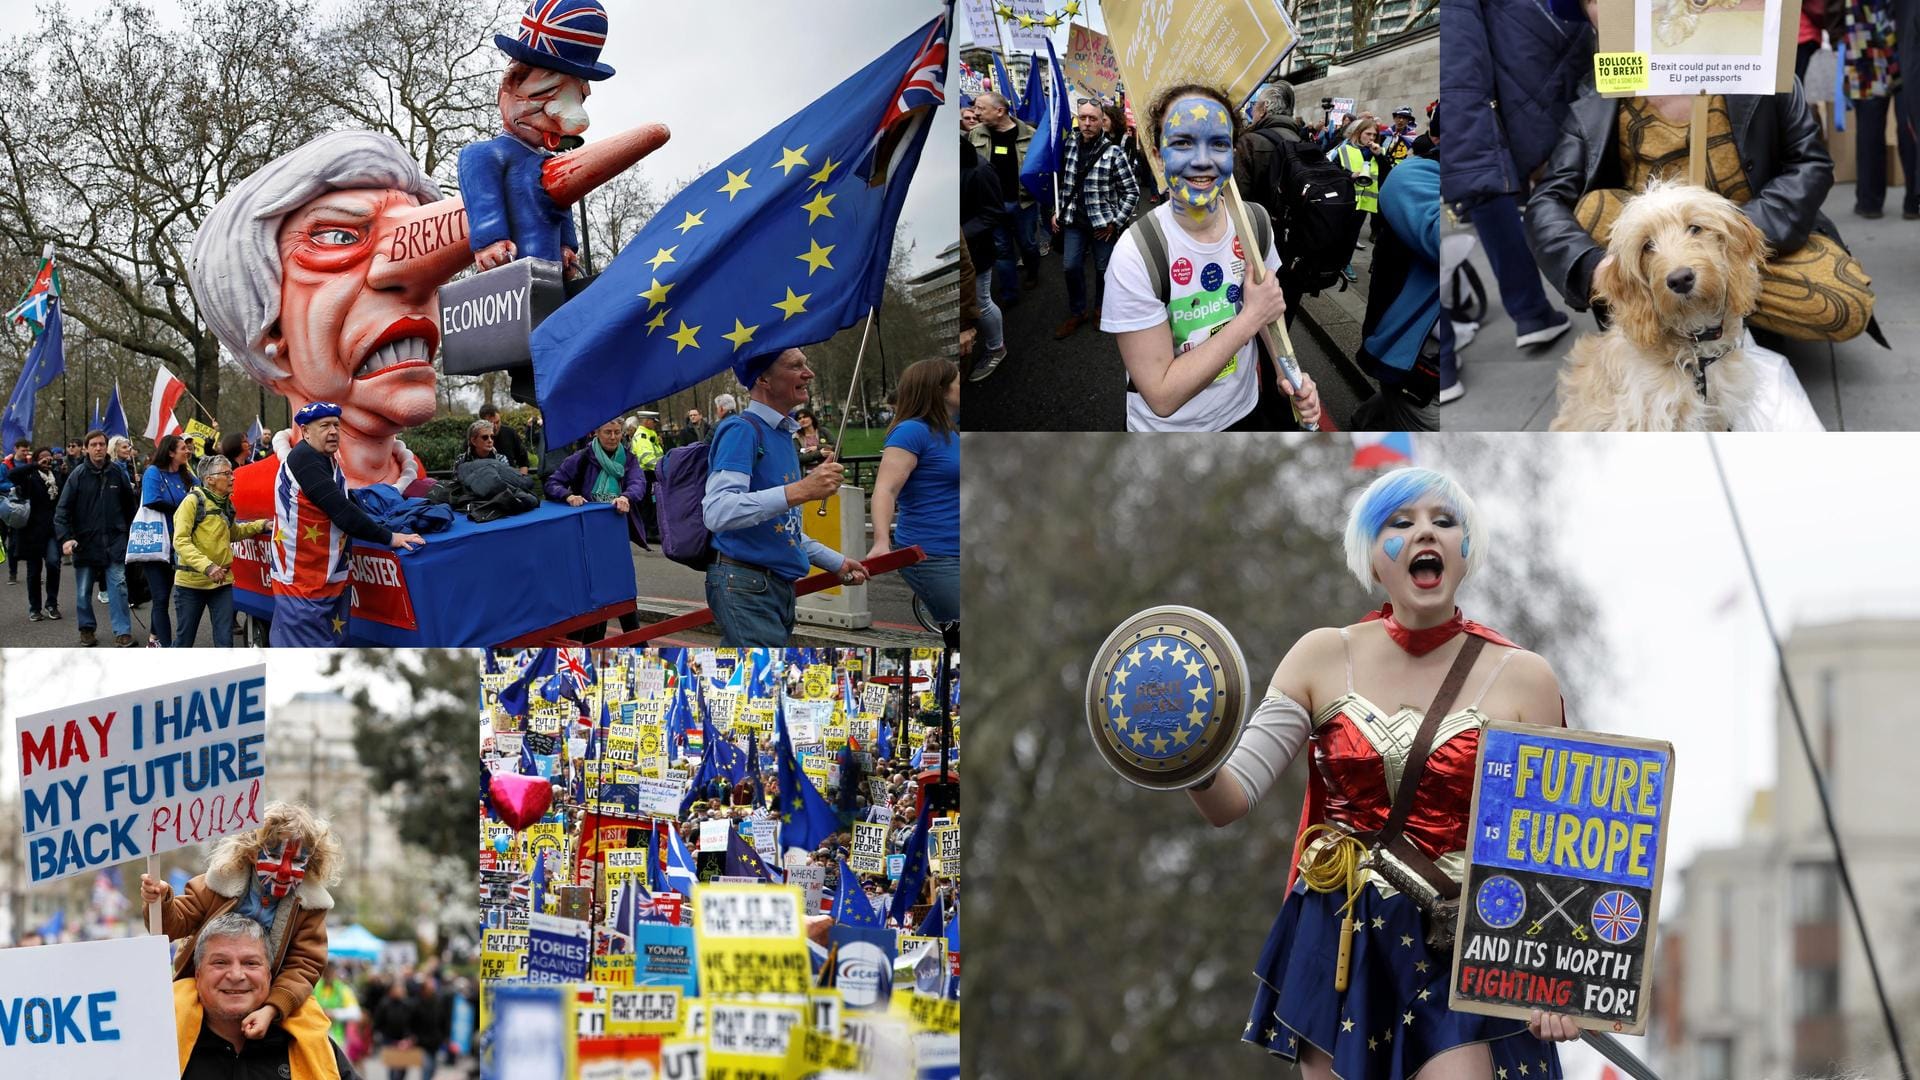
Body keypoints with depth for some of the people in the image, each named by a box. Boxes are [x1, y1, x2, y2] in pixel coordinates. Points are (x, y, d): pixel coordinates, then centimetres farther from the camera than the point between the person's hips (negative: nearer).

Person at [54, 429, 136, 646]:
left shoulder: (118, 473, 1)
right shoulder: (78, 475, -5)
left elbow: (129, 506, 11)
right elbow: (63, 509, -7)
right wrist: (66, 537, -17)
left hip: (114, 540, 0)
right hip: (85, 542, 0)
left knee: (118, 585, -7)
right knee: (84, 590, 9)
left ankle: (122, 630, -4)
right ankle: (86, 628, 24)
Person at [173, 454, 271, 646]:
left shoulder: (226, 504, 9)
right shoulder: (193, 501, -13)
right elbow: (180, 541, -21)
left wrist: (260, 526, 14)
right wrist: (207, 566, -31)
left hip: (221, 582, 5)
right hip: (191, 582, -5)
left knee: (225, 640, -1)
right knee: (185, 639, 7)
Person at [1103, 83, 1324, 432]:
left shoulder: (1252, 223, -10)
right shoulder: (1135, 256, -27)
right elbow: (1162, 397, -27)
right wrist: (1251, 318, -28)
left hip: (1246, 415, 4)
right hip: (1168, 433, -4)